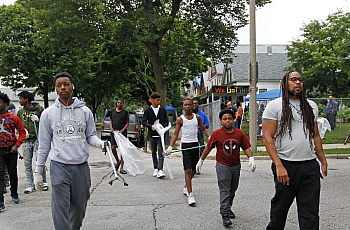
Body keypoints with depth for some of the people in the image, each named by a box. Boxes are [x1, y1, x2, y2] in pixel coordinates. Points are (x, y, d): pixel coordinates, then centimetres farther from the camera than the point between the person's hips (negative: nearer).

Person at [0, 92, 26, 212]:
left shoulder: (13, 118, -1)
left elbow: (22, 131, 5)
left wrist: (17, 145, -3)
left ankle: (14, 194, 36)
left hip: (11, 150, 1)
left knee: (13, 174, 13)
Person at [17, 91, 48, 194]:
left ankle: (44, 182, 12)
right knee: (27, 163, 5)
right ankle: (31, 185, 13)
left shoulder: (39, 109, 0)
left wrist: (38, 120, -15)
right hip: (26, 140, 4)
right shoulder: (20, 112, 12)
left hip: (37, 139, -4)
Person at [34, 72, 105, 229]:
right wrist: (38, 171, 6)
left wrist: (99, 142, -13)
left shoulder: (85, 111, 6)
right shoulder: (48, 113, 3)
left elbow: (90, 135, 12)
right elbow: (44, 144, 7)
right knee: (61, 208, -5)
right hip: (59, 167, -2)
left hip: (81, 166, 2)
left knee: (79, 207, 11)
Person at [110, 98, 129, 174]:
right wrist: (111, 127, 2)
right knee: (113, 148, -6)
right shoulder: (112, 110, 11)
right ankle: (118, 161, 22)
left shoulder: (125, 112, 2)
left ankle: (121, 168, 1)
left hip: (122, 132, -2)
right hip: (114, 131, 2)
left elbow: (127, 123, 3)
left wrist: (122, 130, -11)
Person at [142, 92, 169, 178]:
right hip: (152, 134, 1)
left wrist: (164, 128, -10)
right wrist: (151, 126, -17)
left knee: (161, 153, -10)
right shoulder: (148, 110, 3)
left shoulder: (162, 109, 6)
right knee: (154, 153, 10)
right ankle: (155, 169, 20)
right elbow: (144, 122, 1)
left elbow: (166, 121, 9)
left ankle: (160, 170, -16)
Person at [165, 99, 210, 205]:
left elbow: (203, 129, 17)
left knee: (193, 170, 12)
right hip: (185, 145, -4)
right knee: (188, 170, -12)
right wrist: (170, 146, -12)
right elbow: (175, 134, -2)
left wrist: (210, 137, 2)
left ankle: (186, 187, 35)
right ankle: (190, 194, -13)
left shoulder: (197, 117, 6)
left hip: (195, 144, 4)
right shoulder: (180, 119, -2)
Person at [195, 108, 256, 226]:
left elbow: (246, 147, 1)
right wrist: (201, 160, 8)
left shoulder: (239, 133, 0)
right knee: (224, 191, -7)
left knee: (232, 190, 17)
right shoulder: (216, 134, -6)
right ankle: (225, 215, -7)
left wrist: (251, 158, -14)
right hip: (223, 166, -4)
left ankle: (228, 208, 36)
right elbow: (208, 147, 3)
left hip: (236, 166, 4)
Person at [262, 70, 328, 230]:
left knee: (310, 215, 3)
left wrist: (323, 161, 14)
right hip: (286, 166, -3)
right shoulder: (275, 106, -2)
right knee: (279, 209, 11)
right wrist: (278, 166, -18)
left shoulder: (311, 106, 15)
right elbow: (267, 137, -9)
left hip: (310, 166, 4)